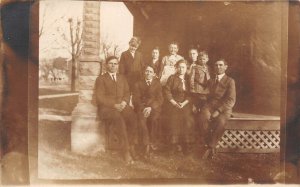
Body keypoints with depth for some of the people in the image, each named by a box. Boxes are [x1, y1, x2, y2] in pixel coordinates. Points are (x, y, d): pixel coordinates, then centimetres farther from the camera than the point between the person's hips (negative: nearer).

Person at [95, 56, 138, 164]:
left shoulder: (122, 78, 25)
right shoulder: (101, 79, 9)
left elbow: (127, 93, 17)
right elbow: (100, 98, -1)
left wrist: (124, 102, -6)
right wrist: (114, 105, -13)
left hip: (122, 106, 4)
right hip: (106, 108, -4)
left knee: (133, 118, -30)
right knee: (119, 119, -36)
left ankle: (131, 145, -18)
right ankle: (126, 151, -30)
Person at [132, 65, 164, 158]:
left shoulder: (157, 84, 18)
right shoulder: (138, 84, 19)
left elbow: (160, 99, 6)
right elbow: (135, 98, 6)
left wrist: (151, 107, -13)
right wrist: (143, 108, -13)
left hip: (154, 107, 0)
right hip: (141, 107, 0)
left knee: (154, 118, -34)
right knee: (142, 119, -33)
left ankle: (153, 142, -22)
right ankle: (147, 144, -32)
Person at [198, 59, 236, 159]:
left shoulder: (230, 81, 9)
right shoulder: (210, 81, 26)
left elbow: (231, 100, -3)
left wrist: (218, 111, -16)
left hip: (224, 108, -3)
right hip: (210, 105, 3)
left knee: (220, 121, -36)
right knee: (203, 118, -32)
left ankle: (211, 147, -21)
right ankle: (210, 147, -19)